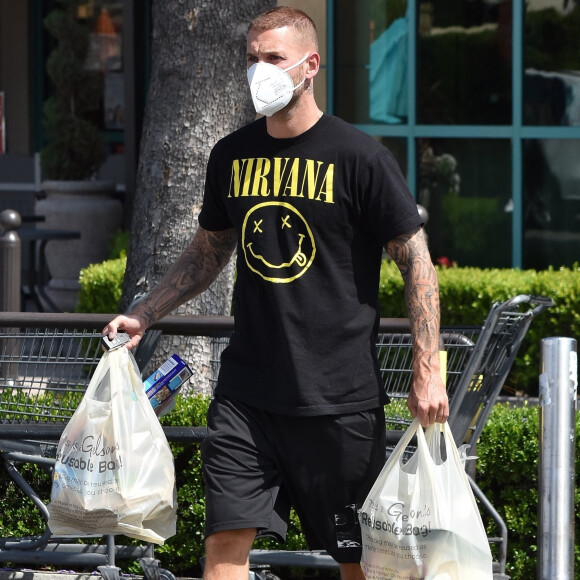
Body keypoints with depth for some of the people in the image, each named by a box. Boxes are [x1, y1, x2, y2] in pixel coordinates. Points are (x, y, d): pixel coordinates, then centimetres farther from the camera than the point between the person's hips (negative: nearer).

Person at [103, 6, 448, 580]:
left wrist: (427, 372, -10)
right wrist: (142, 316, 14)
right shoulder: (232, 155, 9)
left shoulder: (359, 157, -6)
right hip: (246, 394, 4)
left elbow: (416, 260, -4)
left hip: (341, 399, -4)